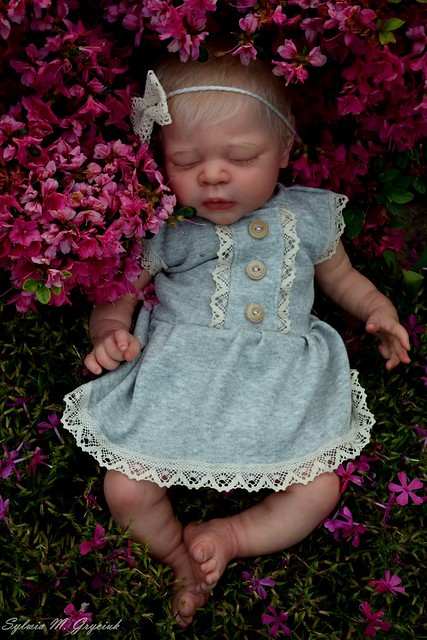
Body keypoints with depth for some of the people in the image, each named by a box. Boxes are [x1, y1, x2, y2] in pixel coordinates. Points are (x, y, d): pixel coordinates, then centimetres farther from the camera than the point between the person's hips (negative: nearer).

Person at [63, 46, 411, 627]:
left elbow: (341, 277, 22)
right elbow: (114, 298, 7)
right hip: (177, 383, -1)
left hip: (277, 389, 1)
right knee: (125, 491, -11)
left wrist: (380, 311, 4)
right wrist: (110, 333, -15)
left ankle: (228, 536, 7)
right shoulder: (162, 230, -1)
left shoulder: (304, 216, 5)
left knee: (321, 489, -13)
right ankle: (183, 558, 18)